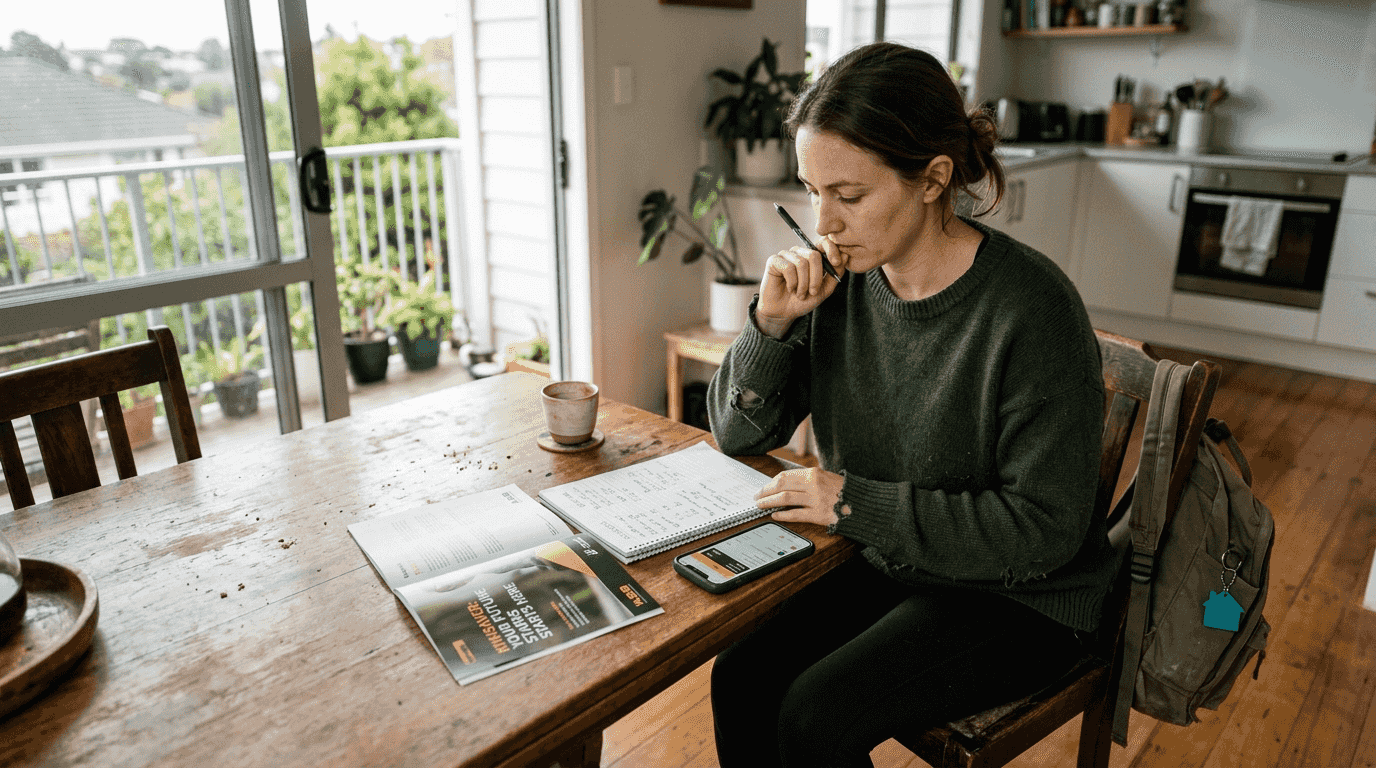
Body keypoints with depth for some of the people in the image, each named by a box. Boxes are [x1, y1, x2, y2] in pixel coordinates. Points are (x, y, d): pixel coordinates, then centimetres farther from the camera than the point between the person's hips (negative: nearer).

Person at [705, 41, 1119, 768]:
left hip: (1019, 596, -5)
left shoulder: (1031, 308, -24)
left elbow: (1045, 529, -21)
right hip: (888, 566, 5)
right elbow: (739, 433, 0)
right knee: (740, 676, -13)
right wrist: (772, 321, -18)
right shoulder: (841, 279, -7)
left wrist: (856, 502, -22)